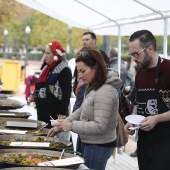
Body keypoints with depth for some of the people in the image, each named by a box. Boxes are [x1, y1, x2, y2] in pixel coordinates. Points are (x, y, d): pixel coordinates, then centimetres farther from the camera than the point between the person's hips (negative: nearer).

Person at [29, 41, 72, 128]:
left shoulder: (64, 70, -11)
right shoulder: (46, 67, 16)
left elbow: (66, 93, -16)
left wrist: (62, 113, -20)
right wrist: (35, 95, 8)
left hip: (55, 113, -9)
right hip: (42, 110, 9)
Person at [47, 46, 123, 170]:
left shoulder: (105, 92, -26)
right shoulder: (93, 86, 8)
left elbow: (100, 126, -28)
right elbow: (82, 110, 15)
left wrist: (72, 126, -25)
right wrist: (62, 125, 5)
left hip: (99, 146, -10)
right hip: (91, 143, 10)